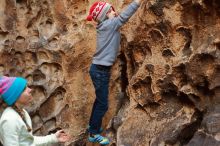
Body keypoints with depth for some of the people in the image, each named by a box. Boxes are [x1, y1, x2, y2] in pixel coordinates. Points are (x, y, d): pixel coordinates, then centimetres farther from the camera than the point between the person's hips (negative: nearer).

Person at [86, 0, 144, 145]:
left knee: (100, 100, 22)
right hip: (100, 70, -10)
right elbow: (124, 16, -22)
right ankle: (94, 134, 10)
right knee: (103, 104, -1)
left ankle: (93, 125, 37)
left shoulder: (107, 26, 8)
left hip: (100, 69, 10)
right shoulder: (108, 24, -17)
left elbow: (122, 16, 13)